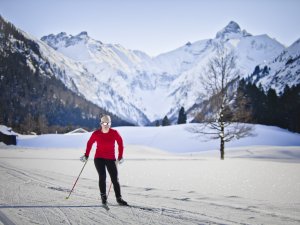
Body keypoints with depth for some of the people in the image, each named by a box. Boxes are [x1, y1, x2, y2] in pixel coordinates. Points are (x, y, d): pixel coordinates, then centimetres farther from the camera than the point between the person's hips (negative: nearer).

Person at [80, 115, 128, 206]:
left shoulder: (114, 133, -7)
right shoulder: (96, 134, -8)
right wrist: (86, 155, 9)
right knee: (102, 176, -17)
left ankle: (119, 199, 12)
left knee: (115, 179, 3)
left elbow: (120, 143, 6)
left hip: (111, 159, 1)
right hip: (99, 158, -1)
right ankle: (103, 196, -4)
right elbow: (89, 143, 7)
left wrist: (120, 156, 8)